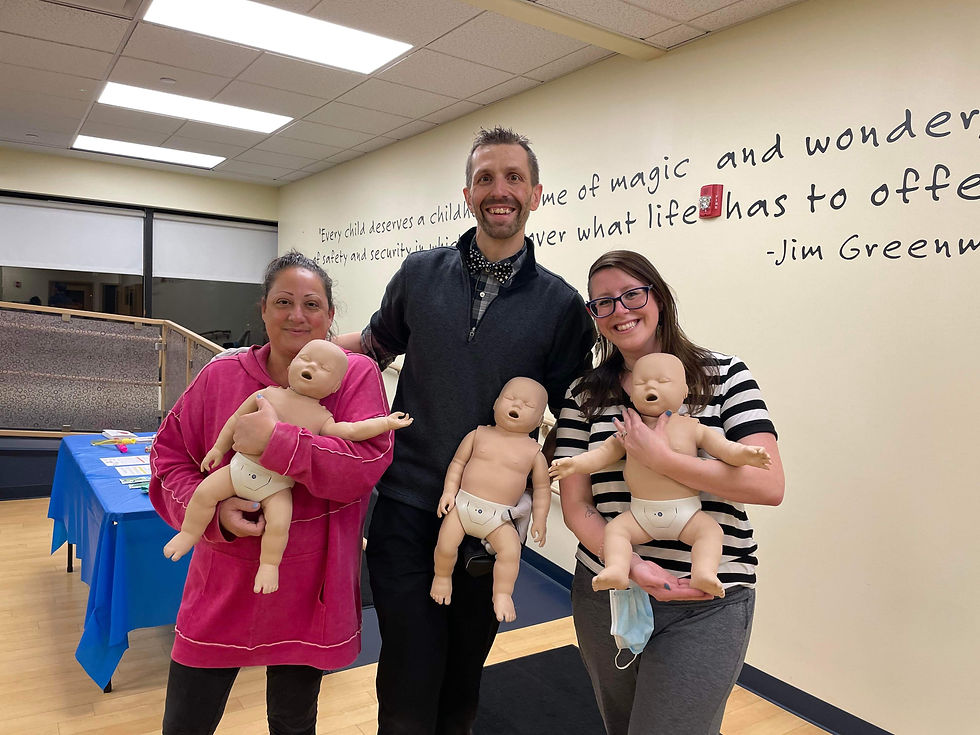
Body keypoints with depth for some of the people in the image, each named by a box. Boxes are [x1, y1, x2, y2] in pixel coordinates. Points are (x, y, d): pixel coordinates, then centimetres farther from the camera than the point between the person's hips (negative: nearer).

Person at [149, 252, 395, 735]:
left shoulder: (358, 376, -9)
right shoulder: (221, 376, -3)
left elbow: (367, 464, -20)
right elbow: (168, 457, 2)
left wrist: (274, 441, -27)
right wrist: (214, 510, -15)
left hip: (307, 587, -1)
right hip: (224, 583, 2)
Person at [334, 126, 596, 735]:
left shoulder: (561, 304, -3)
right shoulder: (420, 275, 1)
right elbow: (377, 343, 17)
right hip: (406, 509, 0)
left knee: (464, 677, 18)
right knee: (410, 681, 1)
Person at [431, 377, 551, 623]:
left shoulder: (533, 452, 1)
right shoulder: (478, 435, 3)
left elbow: (542, 488, 6)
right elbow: (458, 462, 9)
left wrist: (539, 519, 1)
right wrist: (449, 491, -2)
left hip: (499, 517, -1)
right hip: (463, 504, 1)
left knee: (511, 549, -22)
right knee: (445, 545, -10)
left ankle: (502, 594, -1)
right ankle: (442, 576, 22)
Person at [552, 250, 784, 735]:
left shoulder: (724, 376, -3)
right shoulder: (585, 397, 2)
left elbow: (768, 485, -14)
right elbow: (575, 506, -2)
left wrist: (657, 457, -21)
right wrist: (629, 564, -19)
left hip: (706, 605, -3)